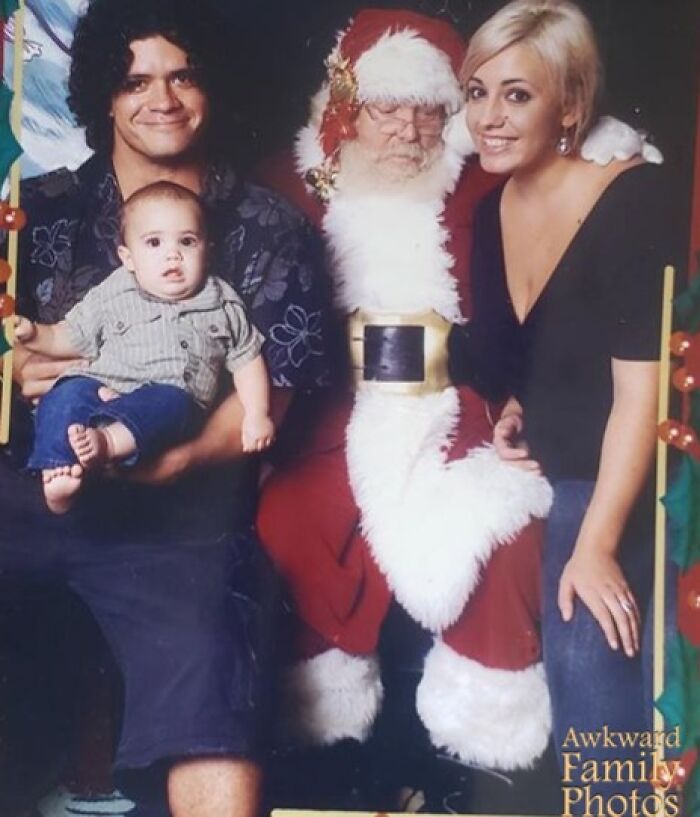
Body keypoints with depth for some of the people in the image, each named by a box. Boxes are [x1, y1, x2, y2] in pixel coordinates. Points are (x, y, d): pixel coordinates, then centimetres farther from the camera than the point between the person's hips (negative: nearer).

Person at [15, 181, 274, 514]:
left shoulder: (222, 305, 17)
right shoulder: (111, 297, 16)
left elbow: (246, 359, 20)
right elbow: (70, 338, 20)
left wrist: (256, 414, 8)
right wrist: (34, 334, 0)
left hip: (174, 398, -1)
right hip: (104, 386, 1)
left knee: (169, 402, -35)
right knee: (67, 394, -30)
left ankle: (108, 442, -58)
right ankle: (57, 472, -47)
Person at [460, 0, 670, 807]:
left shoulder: (629, 198, -17)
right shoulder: (491, 210, 3)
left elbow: (639, 388, -20)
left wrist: (595, 545, -20)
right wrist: (512, 416, -1)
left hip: (612, 483, -6)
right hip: (545, 472, 7)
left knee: (586, 662, -16)